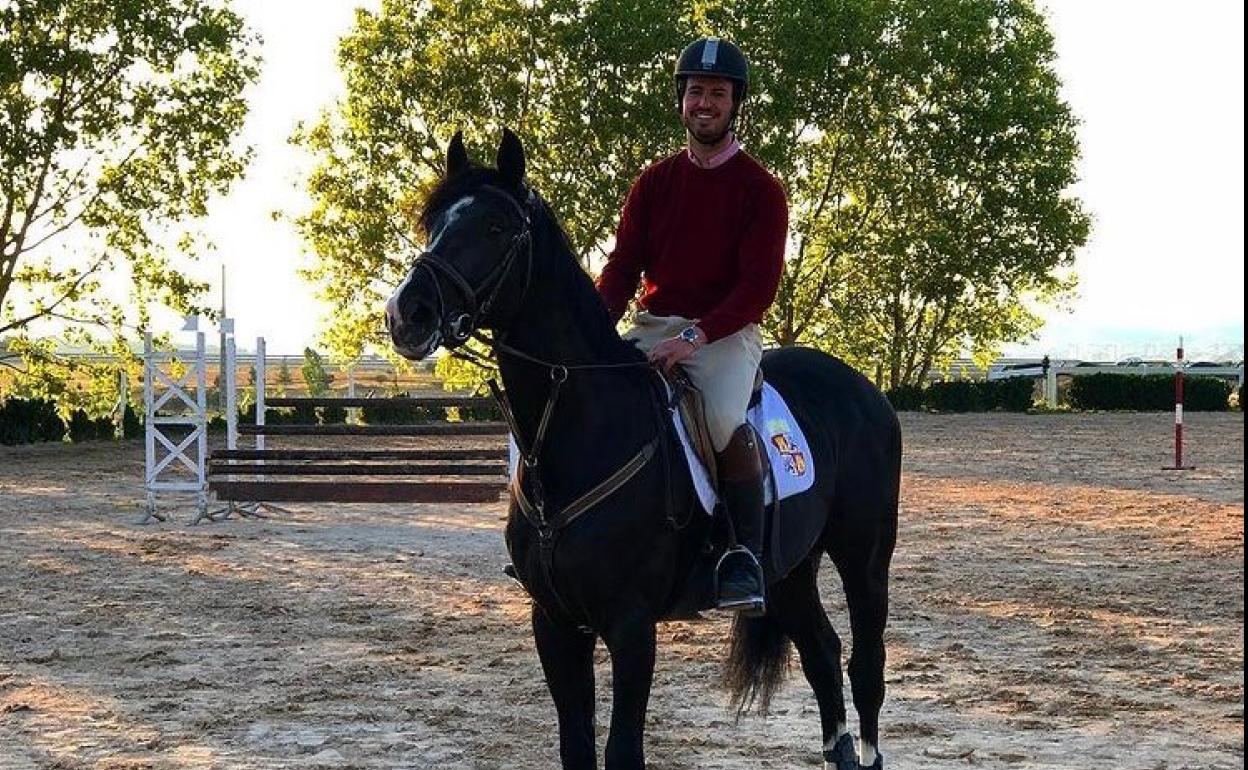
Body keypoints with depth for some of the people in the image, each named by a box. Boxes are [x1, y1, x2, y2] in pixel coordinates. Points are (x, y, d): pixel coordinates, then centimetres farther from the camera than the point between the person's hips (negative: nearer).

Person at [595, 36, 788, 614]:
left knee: (726, 419, -34)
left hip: (724, 333, -5)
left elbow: (759, 285, -9)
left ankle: (746, 556, -25)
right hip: (653, 327, 5)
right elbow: (622, 265, 8)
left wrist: (695, 335, -23)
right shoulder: (653, 183, 13)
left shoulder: (759, 190, 0)